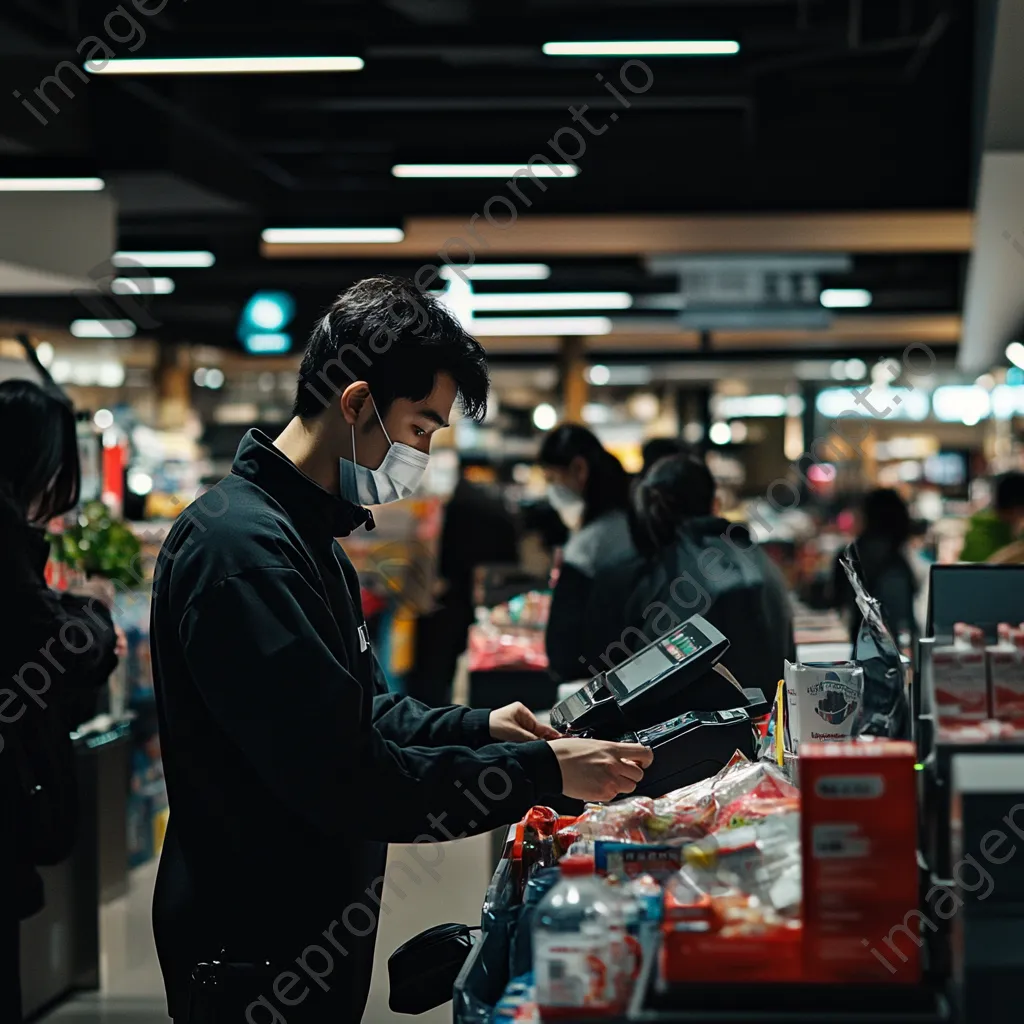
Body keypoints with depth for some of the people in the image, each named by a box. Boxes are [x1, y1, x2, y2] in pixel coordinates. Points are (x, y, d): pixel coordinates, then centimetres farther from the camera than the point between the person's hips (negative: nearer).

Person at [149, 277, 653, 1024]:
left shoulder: (308, 539, 11)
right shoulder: (242, 547, -24)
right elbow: (344, 780, -27)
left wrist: (474, 727, 6)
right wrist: (543, 771, -21)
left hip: (314, 929, 10)